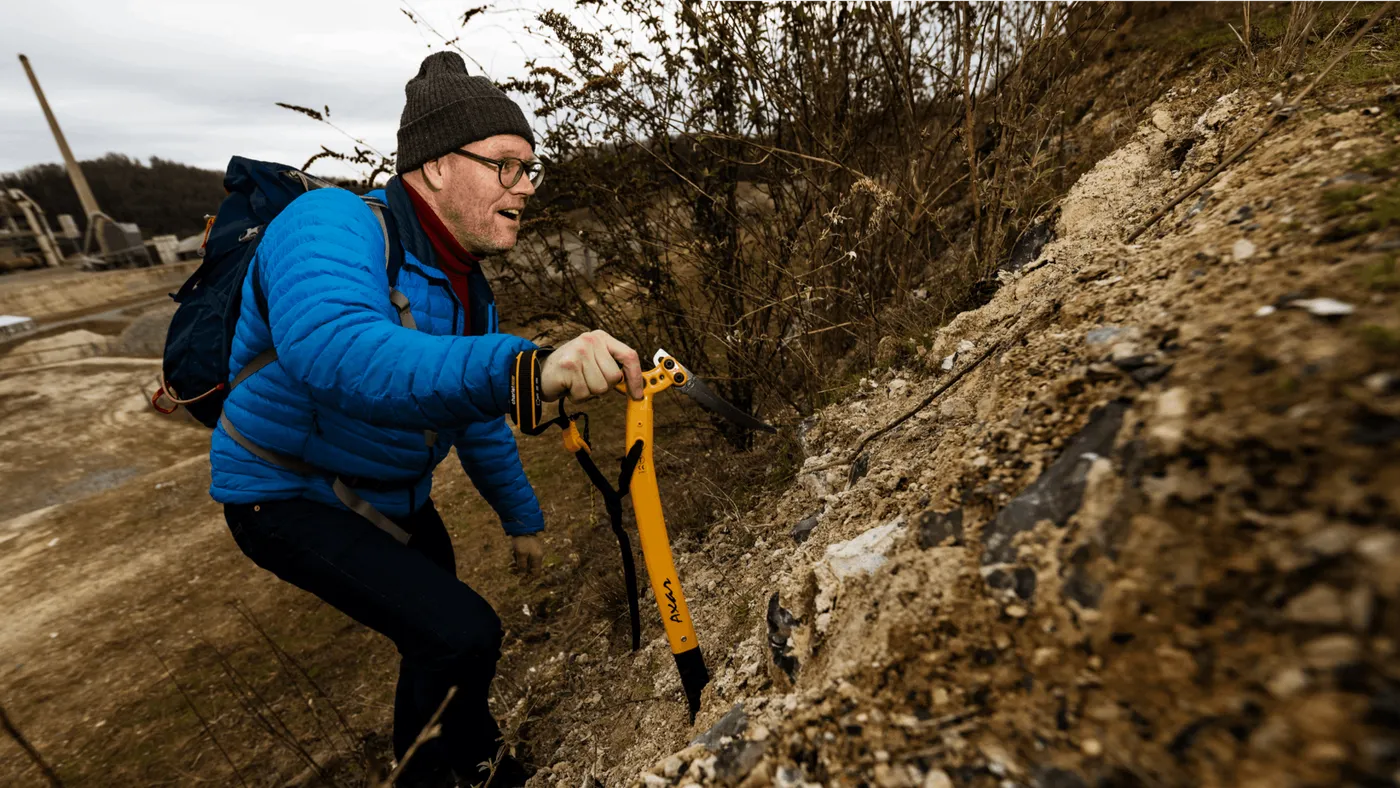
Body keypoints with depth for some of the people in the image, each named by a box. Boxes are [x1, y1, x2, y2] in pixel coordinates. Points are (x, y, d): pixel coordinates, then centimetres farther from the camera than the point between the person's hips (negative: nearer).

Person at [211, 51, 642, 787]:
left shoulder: (465, 284, 0)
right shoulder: (332, 225, -26)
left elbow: (477, 414, 8)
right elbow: (339, 353, -49)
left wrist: (522, 517, 13)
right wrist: (525, 367, -63)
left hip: (396, 497, 8)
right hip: (291, 498, -7)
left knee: (442, 641, 19)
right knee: (463, 635, -20)